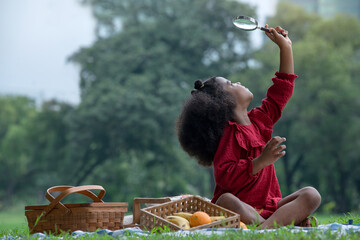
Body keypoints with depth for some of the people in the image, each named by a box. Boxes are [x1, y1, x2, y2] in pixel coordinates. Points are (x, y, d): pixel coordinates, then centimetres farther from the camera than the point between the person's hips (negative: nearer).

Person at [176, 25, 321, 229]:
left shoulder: (259, 120, 16)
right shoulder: (229, 135, -8)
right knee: (226, 200, -39)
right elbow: (226, 178, -22)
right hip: (242, 207, -7)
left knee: (312, 195, -13)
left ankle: (268, 225, -38)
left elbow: (282, 89, 28)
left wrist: (285, 47, 29)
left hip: (268, 207, 7)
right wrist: (261, 161, -29)